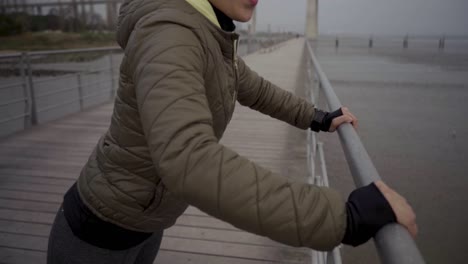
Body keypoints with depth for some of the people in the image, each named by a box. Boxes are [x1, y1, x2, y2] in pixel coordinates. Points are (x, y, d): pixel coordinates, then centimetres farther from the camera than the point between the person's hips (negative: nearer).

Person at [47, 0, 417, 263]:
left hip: (143, 218, 8)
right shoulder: (168, 34, -33)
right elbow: (191, 164, -49)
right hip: (98, 229, -8)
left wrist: (318, 119, 16)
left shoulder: (213, 39, -2)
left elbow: (254, 90, 16)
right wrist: (343, 216, -45)